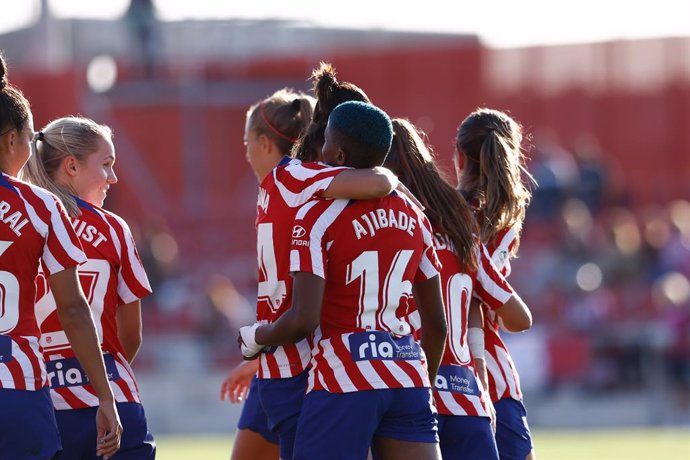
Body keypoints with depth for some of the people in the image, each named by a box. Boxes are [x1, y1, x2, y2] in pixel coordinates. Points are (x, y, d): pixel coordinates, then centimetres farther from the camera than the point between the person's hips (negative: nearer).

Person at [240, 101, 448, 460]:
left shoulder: (317, 217, -8)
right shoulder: (412, 216, 11)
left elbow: (302, 321, -16)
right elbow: (436, 322, 16)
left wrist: (254, 338, 4)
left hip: (343, 380, -5)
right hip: (409, 381, 5)